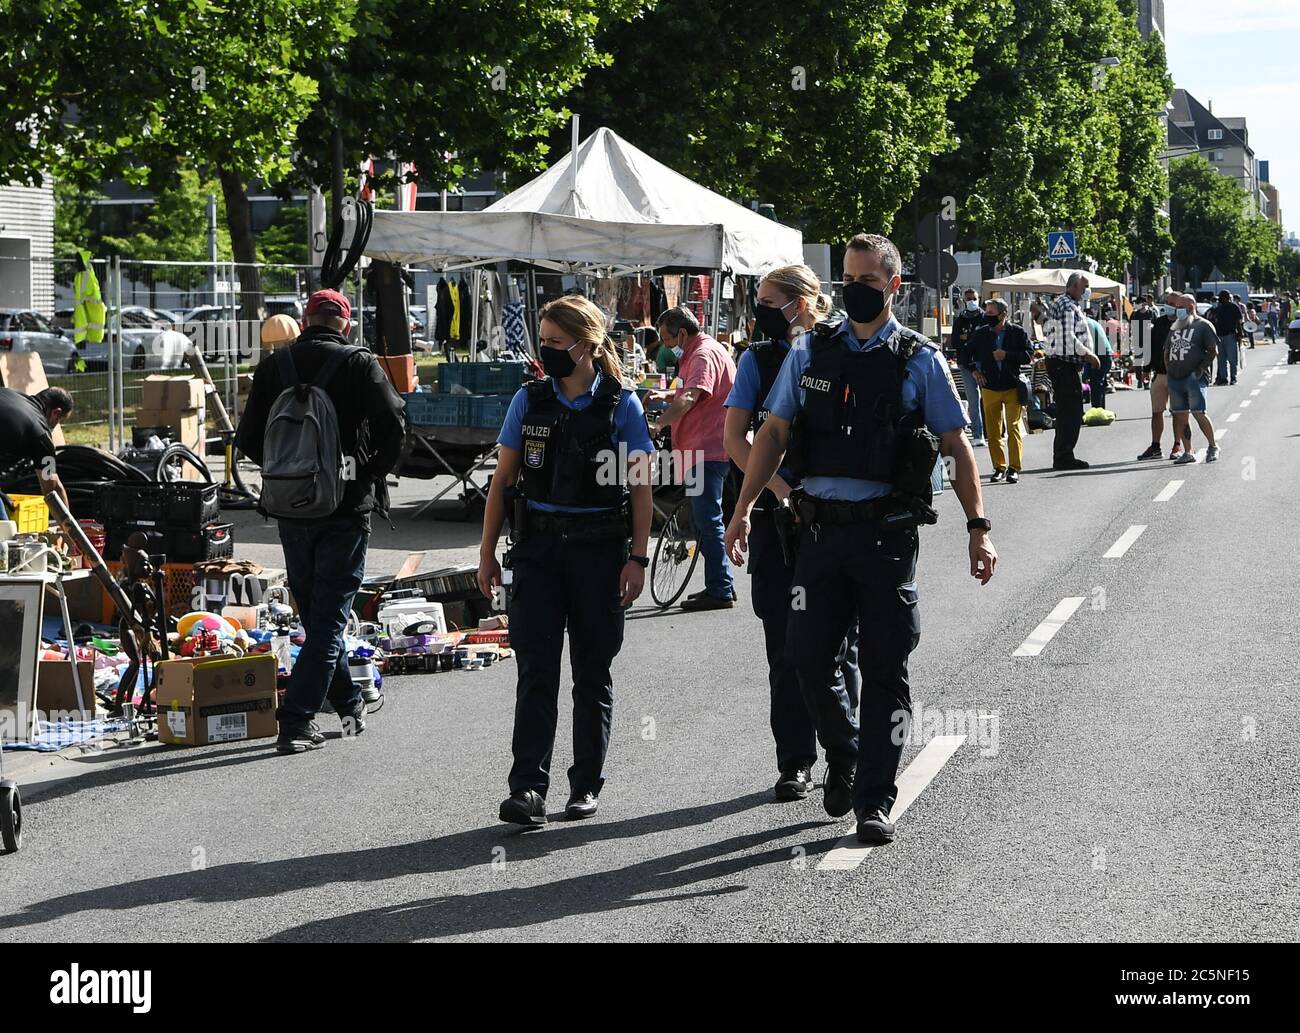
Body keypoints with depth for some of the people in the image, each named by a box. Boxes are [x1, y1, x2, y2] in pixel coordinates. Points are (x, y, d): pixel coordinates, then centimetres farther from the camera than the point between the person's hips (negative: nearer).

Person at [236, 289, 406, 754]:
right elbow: (393, 427, -14)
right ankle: (296, 722, -9)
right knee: (329, 616, -1)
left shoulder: (273, 365, 3)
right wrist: (374, 472, 2)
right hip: (345, 507, -4)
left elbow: (248, 439, 3)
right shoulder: (359, 364, -7)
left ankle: (349, 704, 29)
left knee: (314, 614, 19)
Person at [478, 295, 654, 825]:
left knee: (593, 672, 7)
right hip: (537, 547, 1)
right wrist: (487, 552, 6)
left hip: (599, 550, -1)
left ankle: (587, 785, 16)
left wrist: (637, 558, -6)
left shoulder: (622, 405, -1)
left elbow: (640, 487, 0)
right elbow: (503, 479, 9)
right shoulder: (529, 400, 5)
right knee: (536, 670, -6)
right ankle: (528, 787, -10)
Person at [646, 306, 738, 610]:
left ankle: (721, 591, -10)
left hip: (709, 450, -11)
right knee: (704, 520, 15)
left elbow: (690, 397, -29)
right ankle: (720, 586, 20)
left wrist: (658, 424, -38)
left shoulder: (704, 354, -14)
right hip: (704, 449, 11)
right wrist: (667, 395, 14)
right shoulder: (699, 352, 21)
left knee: (708, 520, -11)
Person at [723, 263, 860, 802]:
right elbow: (735, 438, 0)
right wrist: (780, 487, -14)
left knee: (837, 641, 3)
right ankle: (795, 763, 8)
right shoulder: (759, 359, 6)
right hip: (779, 515, 1)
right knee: (785, 646, 2)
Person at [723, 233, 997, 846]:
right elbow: (773, 433, 10)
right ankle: (843, 756, 29)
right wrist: (743, 509, 3)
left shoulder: (919, 361, 3)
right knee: (807, 657, 2)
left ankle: (875, 800, 7)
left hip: (887, 531, -2)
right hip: (821, 528, 2)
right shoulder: (811, 352, 8)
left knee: (885, 668, -1)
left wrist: (977, 528, -4)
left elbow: (957, 447, 3)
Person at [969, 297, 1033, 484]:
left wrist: (1007, 355, -16)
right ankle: (999, 467, 12)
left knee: (1014, 428, -5)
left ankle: (1014, 468, 0)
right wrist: (975, 370, 5)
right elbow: (966, 354, 18)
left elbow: (1029, 357, -7)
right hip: (990, 388, 3)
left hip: (1012, 387, -3)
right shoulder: (982, 334, 4)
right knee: (993, 431, 4)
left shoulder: (1017, 332, -4)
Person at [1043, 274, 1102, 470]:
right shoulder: (1068, 306, -14)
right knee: (1071, 411, -8)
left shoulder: (1059, 303, 20)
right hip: (1065, 364, -11)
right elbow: (1069, 338, -21)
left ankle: (1062, 456, 18)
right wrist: (1089, 355, -14)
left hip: (1057, 363, 11)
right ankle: (1064, 457, -7)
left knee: (1066, 411, 14)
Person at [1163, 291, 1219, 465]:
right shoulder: (1175, 327, 20)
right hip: (1175, 379, 7)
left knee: (1199, 413, -12)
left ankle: (1212, 447, 3)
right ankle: (1188, 452, 11)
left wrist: (1201, 369, -15)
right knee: (1180, 415, 5)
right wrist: (1169, 369, 12)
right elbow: (1167, 351, 26)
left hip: (1194, 377, -7)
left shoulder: (1203, 325, 0)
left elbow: (1212, 351, -4)